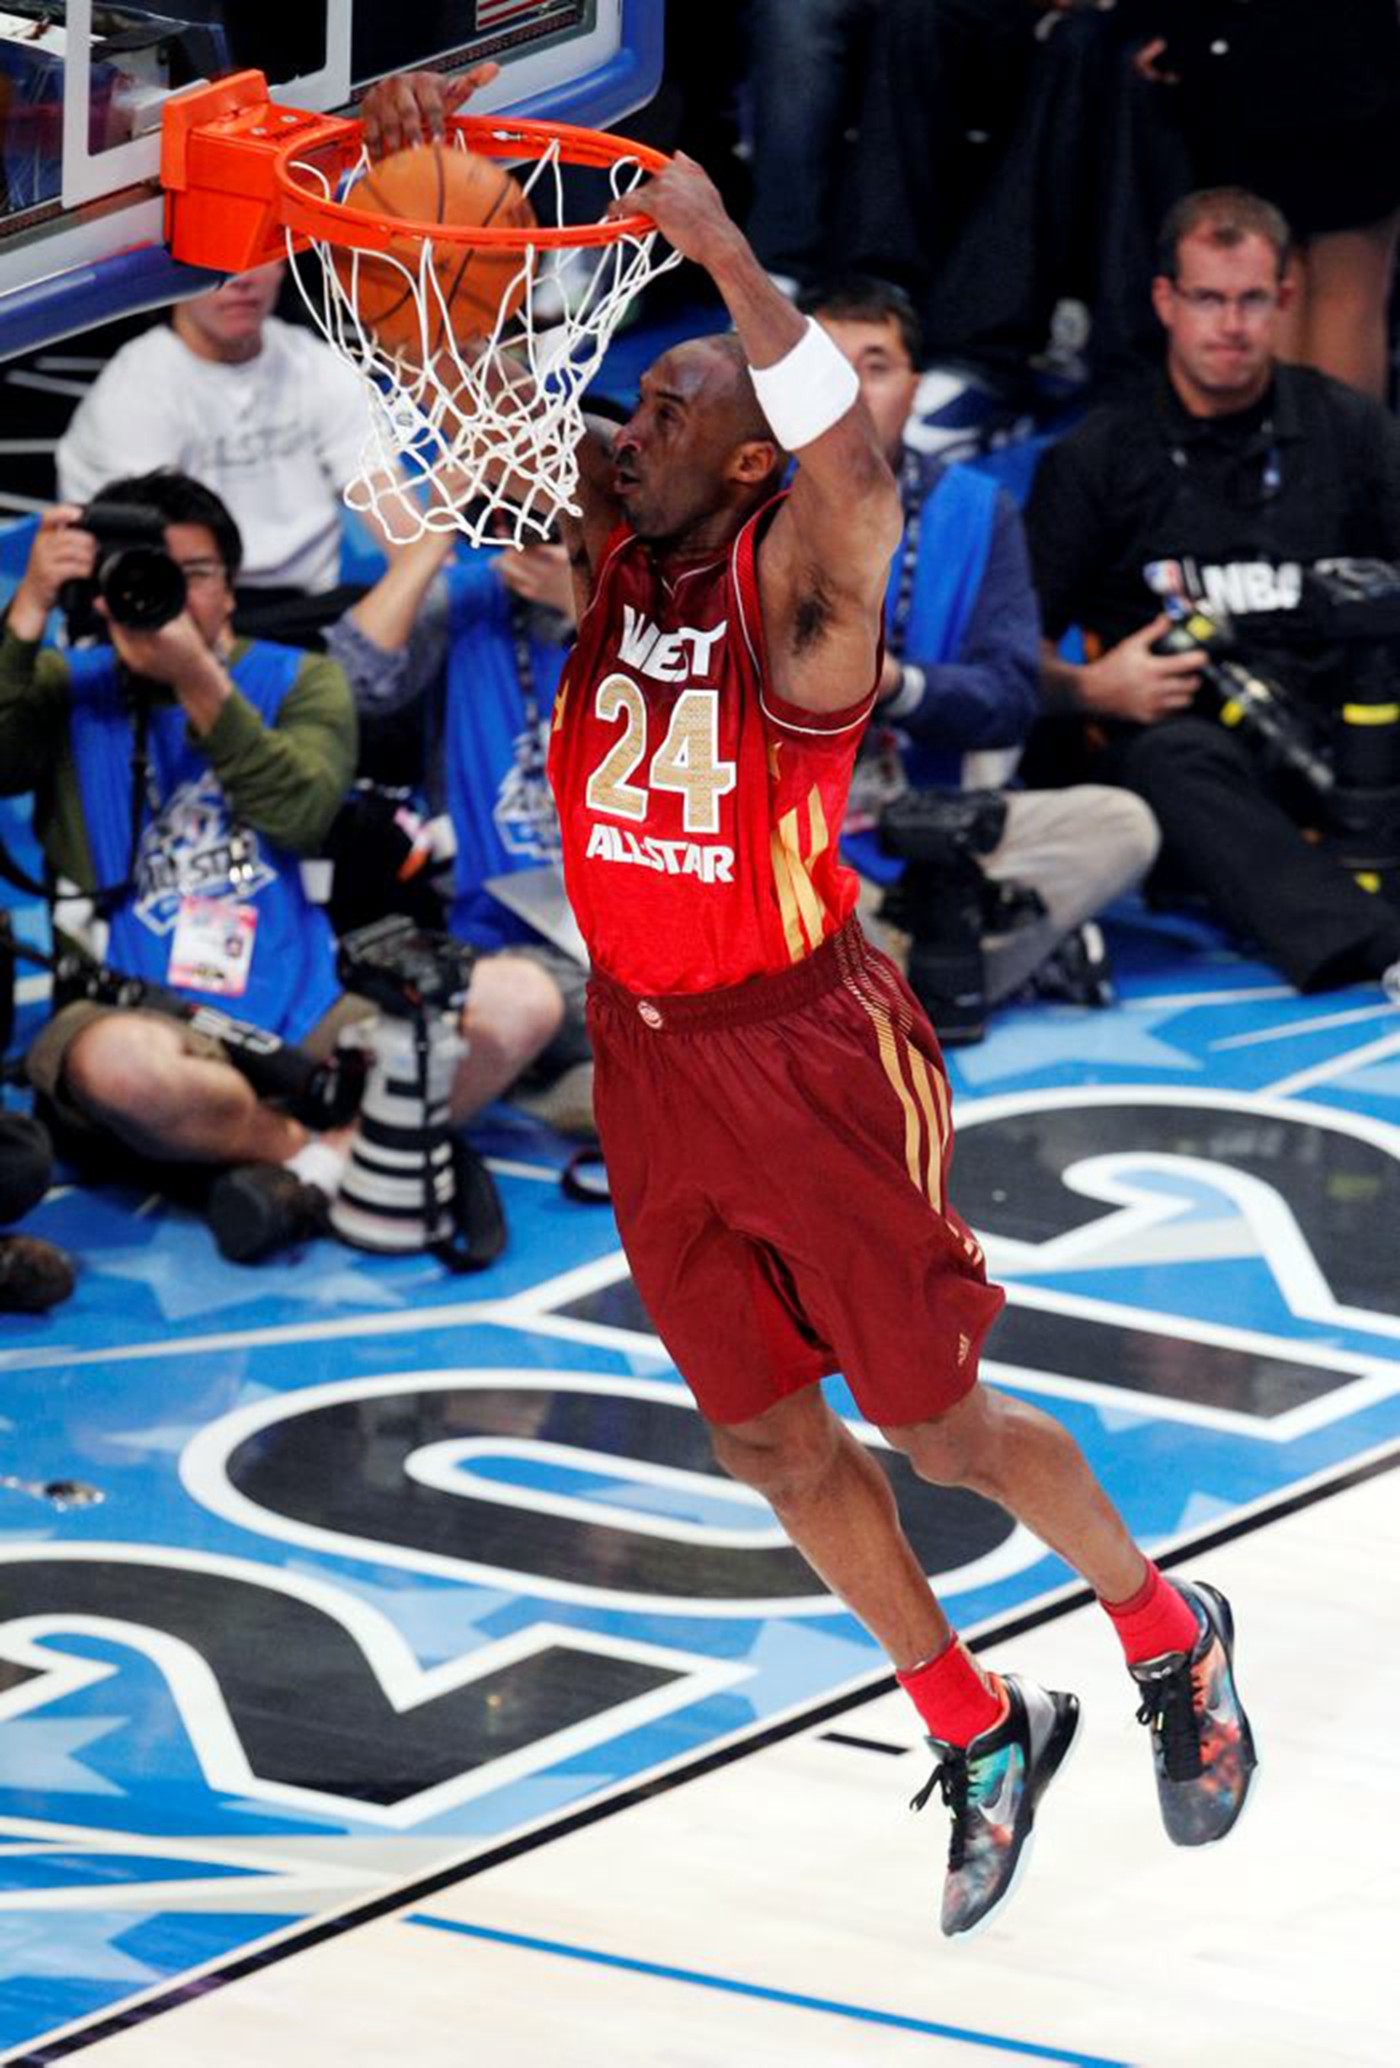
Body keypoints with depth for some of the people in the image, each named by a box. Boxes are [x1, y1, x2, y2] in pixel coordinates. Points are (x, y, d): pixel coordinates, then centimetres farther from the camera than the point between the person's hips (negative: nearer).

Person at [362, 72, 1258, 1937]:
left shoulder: (794, 578, -16)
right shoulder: (605, 551, 2)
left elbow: (857, 475, -38)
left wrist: (730, 259, -45)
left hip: (807, 1053, -7)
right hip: (652, 1063, 7)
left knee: (938, 1422, 5)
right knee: (770, 1443, 12)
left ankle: (1171, 1639, 29)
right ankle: (980, 1735, 28)